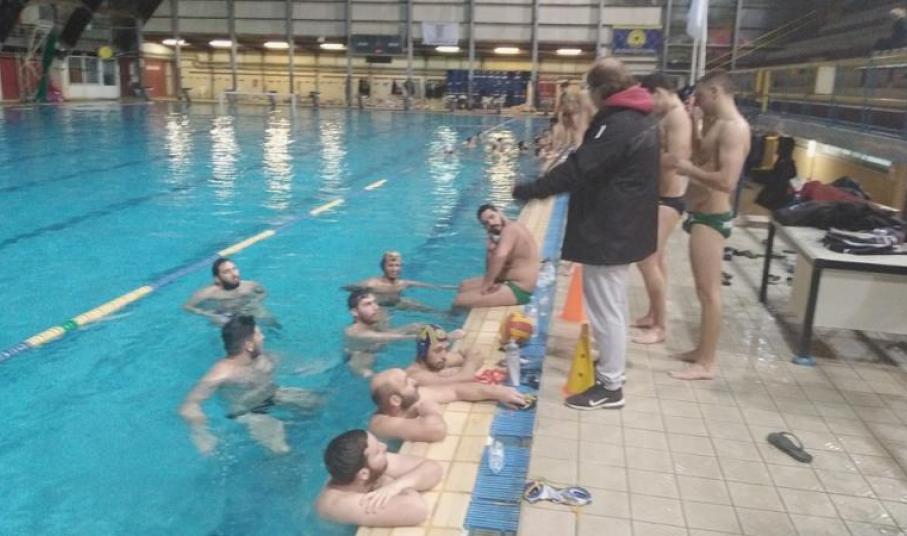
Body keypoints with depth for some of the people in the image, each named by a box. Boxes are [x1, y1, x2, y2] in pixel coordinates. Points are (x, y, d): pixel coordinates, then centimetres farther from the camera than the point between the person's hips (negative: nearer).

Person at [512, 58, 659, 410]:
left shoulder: (618, 123, -22)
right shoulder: (641, 117, 10)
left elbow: (578, 168, -26)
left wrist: (528, 190, -20)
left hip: (607, 229, -11)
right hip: (623, 225, 11)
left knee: (605, 308, -2)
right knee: (613, 304, 22)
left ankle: (610, 386, 8)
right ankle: (612, 365, 37)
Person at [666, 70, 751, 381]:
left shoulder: (734, 128, -18)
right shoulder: (716, 124, 13)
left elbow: (727, 181, -27)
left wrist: (688, 169, -17)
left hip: (711, 218, -10)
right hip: (703, 215, 10)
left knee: (709, 291, -4)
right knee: (704, 289, 17)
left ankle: (706, 364, 4)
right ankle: (702, 350, 28)